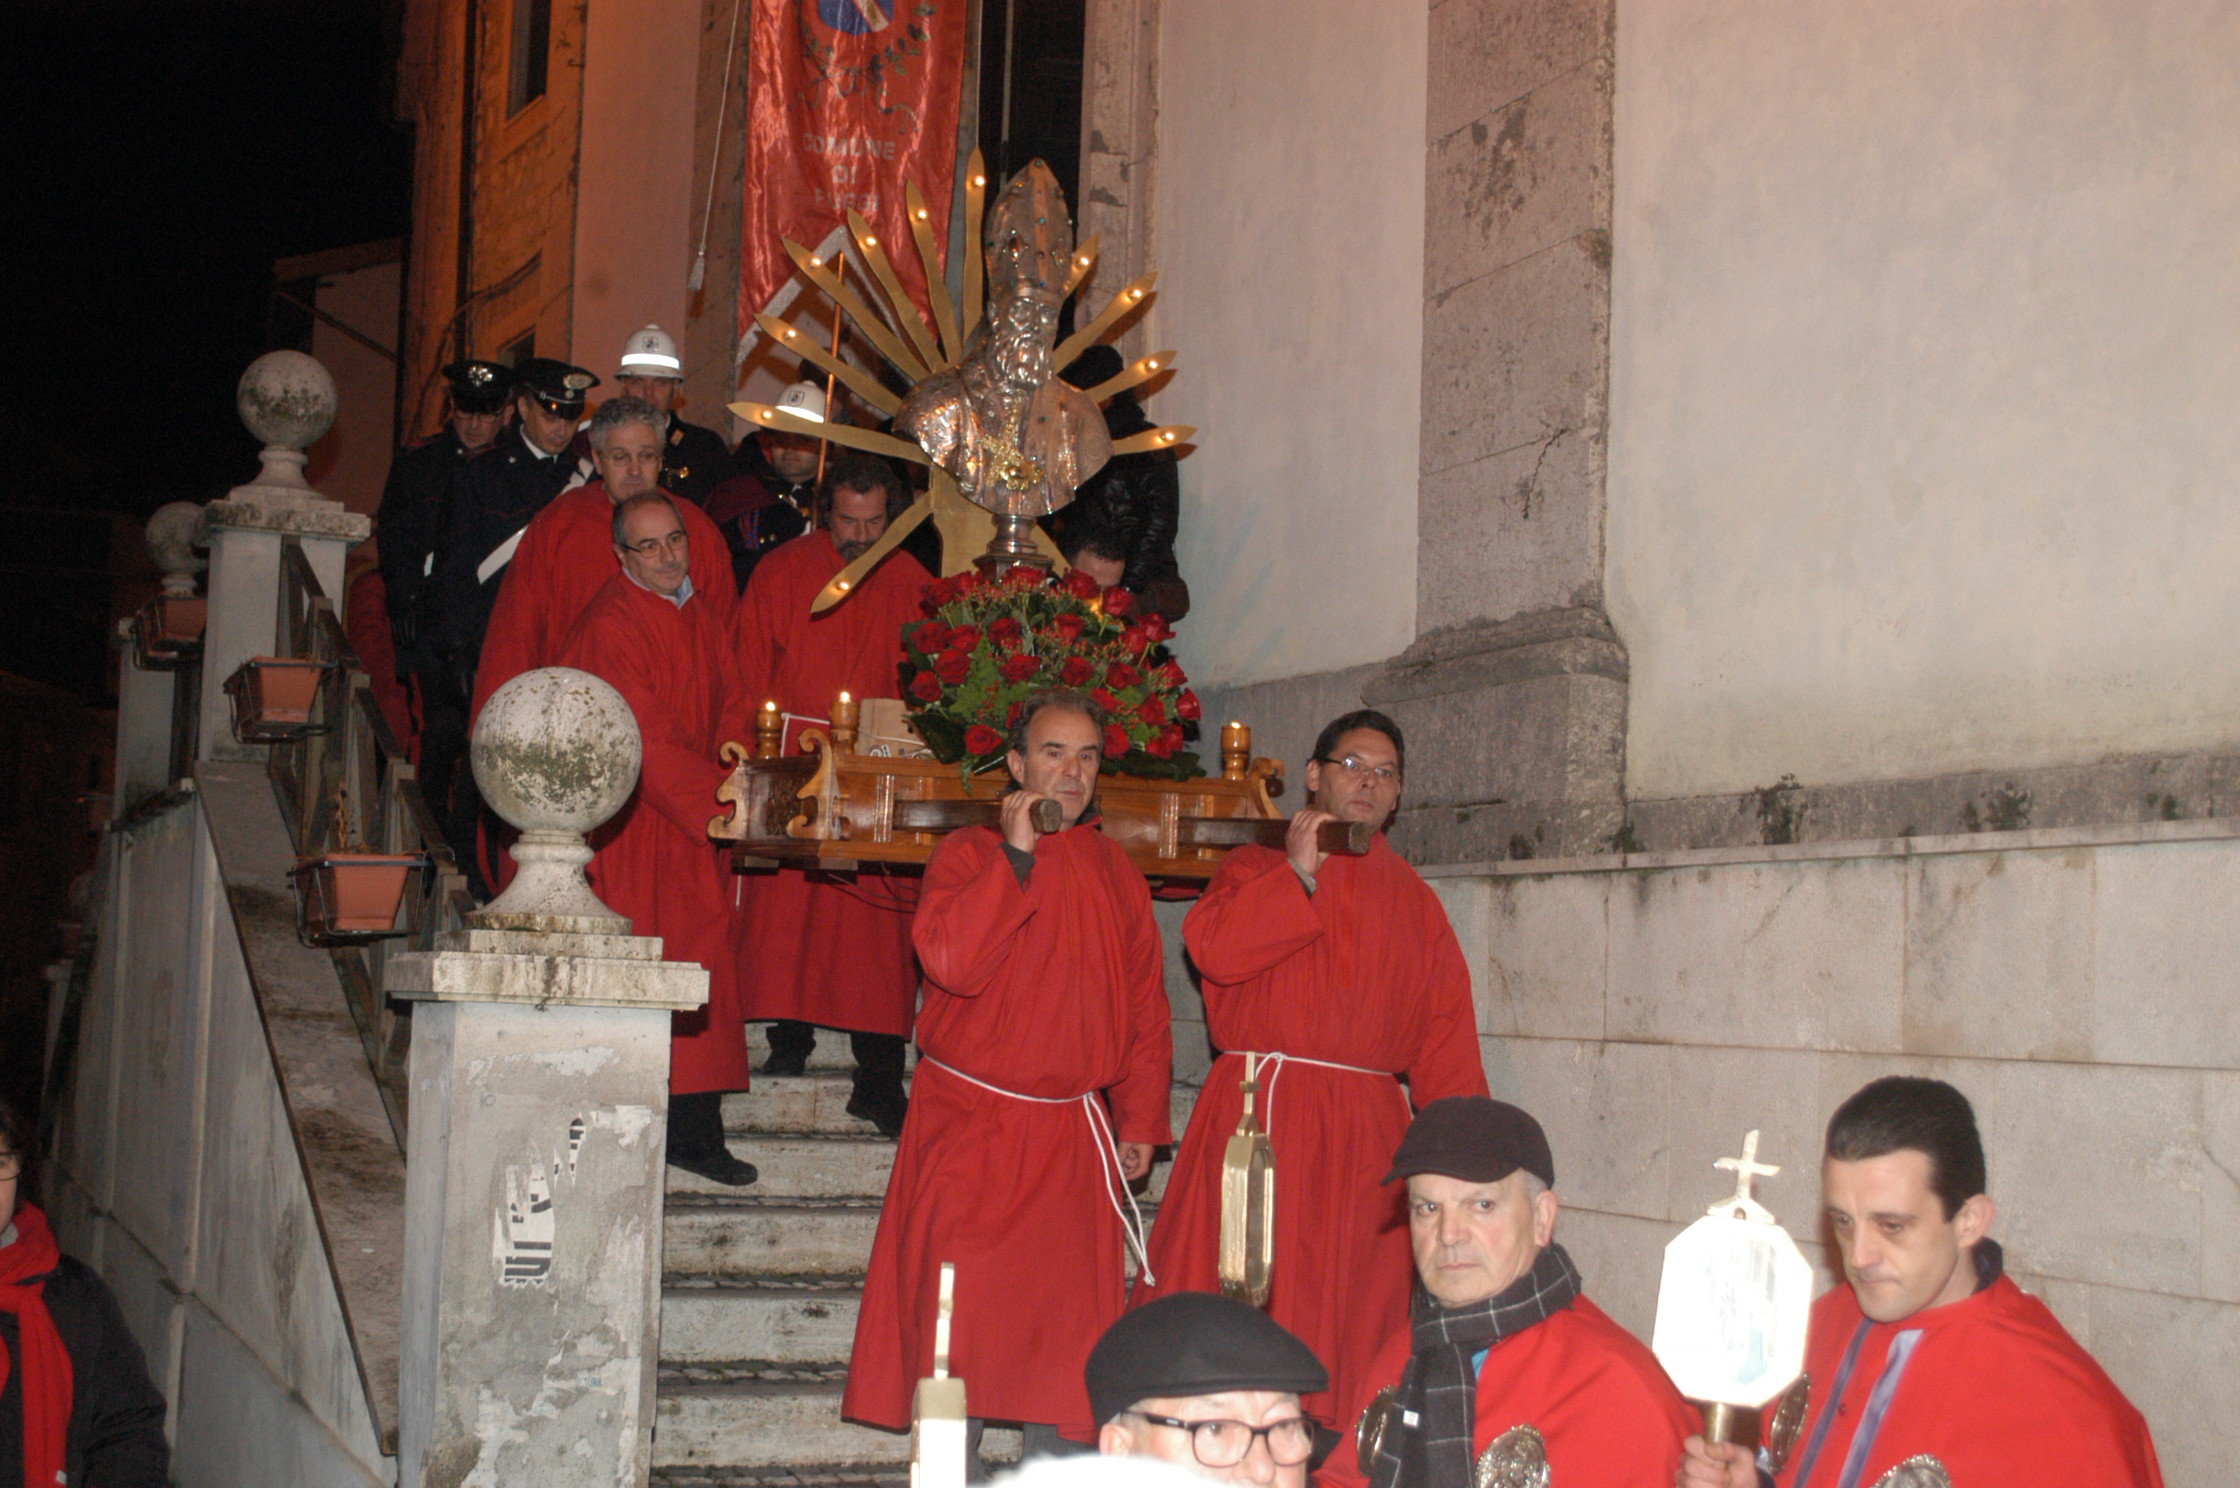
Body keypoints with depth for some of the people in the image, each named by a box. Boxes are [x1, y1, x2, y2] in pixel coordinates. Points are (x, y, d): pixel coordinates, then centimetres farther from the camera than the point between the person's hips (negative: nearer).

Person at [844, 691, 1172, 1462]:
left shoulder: (1117, 874, 11)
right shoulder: (969, 853, -1)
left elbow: (1145, 1008, 12)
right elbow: (950, 961, -19)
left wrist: (1139, 1121, 5)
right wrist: (1017, 854, -18)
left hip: (1073, 1136, 3)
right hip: (969, 1124, -3)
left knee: (1063, 1317, 4)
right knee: (958, 1309, -4)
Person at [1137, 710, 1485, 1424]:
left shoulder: (1414, 901, 18)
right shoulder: (1256, 867, 12)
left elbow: (1446, 1032, 12)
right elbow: (1213, 948, -8)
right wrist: (1300, 871, -7)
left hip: (1366, 1135, 2)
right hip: (1257, 1115, -2)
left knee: (1349, 1319, 1)